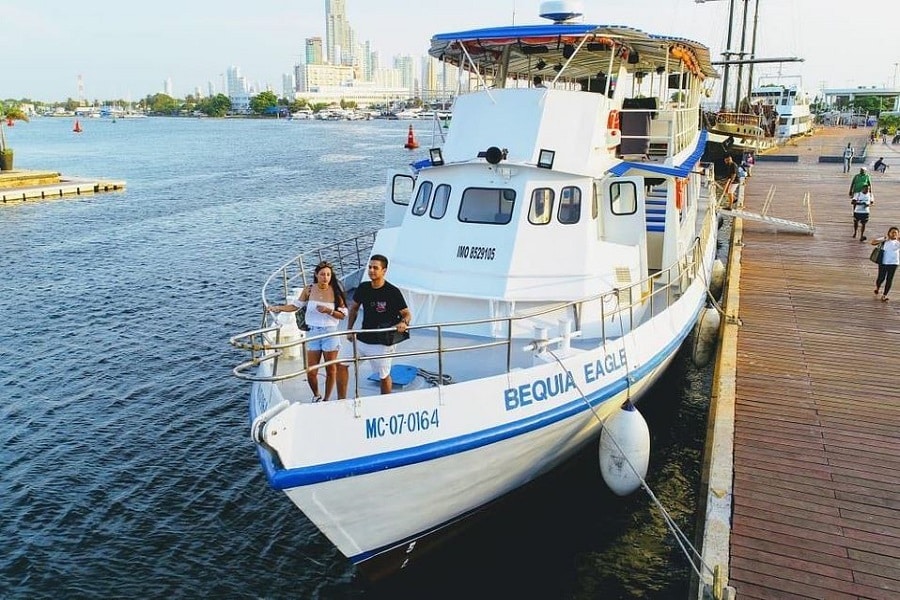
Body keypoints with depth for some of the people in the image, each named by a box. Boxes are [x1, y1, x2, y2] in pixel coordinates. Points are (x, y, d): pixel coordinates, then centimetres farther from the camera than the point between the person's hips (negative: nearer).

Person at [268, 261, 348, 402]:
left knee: (331, 370, 8)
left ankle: (326, 399, 27)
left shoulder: (335, 292, -6)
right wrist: (278, 308, -5)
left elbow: (343, 314, -3)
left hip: (330, 333, -1)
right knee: (311, 372, 3)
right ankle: (316, 395, 31)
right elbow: (296, 305, 8)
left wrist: (329, 311, -19)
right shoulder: (309, 290, -1)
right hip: (313, 333, 1)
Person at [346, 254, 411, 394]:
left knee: (384, 377, 8)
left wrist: (404, 323, -31)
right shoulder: (363, 288, 0)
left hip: (382, 343, -5)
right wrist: (349, 330, 12)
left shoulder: (393, 292, -15)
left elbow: (407, 314, -9)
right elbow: (354, 308, 16)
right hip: (361, 339, 5)